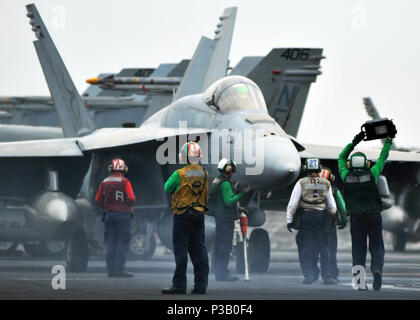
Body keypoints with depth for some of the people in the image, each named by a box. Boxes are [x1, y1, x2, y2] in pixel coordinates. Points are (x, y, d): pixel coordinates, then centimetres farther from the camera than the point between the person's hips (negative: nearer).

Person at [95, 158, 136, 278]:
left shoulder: (105, 182, 7)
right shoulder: (124, 182, -8)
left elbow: (98, 200, 7)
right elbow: (131, 199, -15)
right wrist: (131, 204, 6)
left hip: (109, 214, 5)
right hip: (123, 214, -5)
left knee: (110, 243, 9)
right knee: (122, 243, -3)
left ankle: (111, 270, 7)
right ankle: (120, 270, -9)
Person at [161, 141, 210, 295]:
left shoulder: (179, 174, -12)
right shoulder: (205, 174, 6)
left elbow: (167, 188, 1)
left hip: (182, 215, -5)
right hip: (199, 215, 5)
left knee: (181, 250, -2)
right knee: (199, 250, 8)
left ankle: (179, 285, -4)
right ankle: (201, 285, 7)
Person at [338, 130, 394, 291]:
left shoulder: (346, 176, 0)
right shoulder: (372, 174, -4)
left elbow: (341, 158, 17)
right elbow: (383, 157, 9)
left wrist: (354, 142, 21)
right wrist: (389, 140, 22)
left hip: (356, 218, 1)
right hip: (374, 217, -1)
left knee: (358, 249, 6)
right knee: (376, 247, 7)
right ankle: (377, 268, -20)